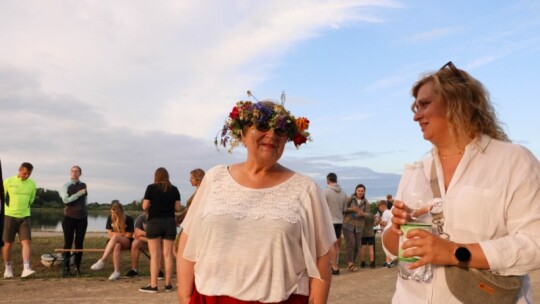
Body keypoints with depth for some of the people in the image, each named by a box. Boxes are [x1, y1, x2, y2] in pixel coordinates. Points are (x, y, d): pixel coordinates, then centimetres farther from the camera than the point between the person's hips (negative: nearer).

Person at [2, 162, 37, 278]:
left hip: (24, 217, 2)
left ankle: (26, 269, -16)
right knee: (8, 243, 3)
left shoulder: (32, 184, 3)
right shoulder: (8, 182, -5)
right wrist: (11, 208, 12)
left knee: (27, 241, -11)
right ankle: (8, 269, 20)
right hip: (9, 216, -2)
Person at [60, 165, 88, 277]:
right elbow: (66, 200, -15)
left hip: (82, 218, 3)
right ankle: (65, 268, 6)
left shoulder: (84, 186, 10)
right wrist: (79, 193, -18)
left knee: (79, 243, 4)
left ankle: (77, 266, 11)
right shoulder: (66, 186, -1)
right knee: (68, 243, 0)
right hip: (69, 217, -3)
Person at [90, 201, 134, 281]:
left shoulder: (128, 219, -7)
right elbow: (110, 234, 3)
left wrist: (116, 234, -1)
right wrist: (122, 233, -14)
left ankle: (102, 261, -46)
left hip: (126, 242, -2)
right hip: (115, 241, 2)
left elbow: (129, 235, -5)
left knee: (115, 237, -38)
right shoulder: (110, 218, 4)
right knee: (117, 246, -39)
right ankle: (116, 272, -51)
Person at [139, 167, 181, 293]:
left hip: (154, 222, -2)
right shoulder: (174, 189, 3)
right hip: (170, 223, 2)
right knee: (168, 255, 6)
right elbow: (177, 208, 4)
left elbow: (144, 207, -6)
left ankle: (153, 285, 2)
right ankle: (168, 284, 10)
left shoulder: (151, 188, -4)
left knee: (155, 255, 1)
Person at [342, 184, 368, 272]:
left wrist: (362, 214, -16)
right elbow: (343, 209, -5)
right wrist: (351, 209, -22)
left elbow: (366, 215, 6)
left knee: (357, 246, 2)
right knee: (351, 244, -15)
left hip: (359, 226, 3)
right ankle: (350, 264, -10)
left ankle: (351, 263, 18)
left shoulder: (365, 202, 7)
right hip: (348, 224, -3)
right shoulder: (350, 199, -2)